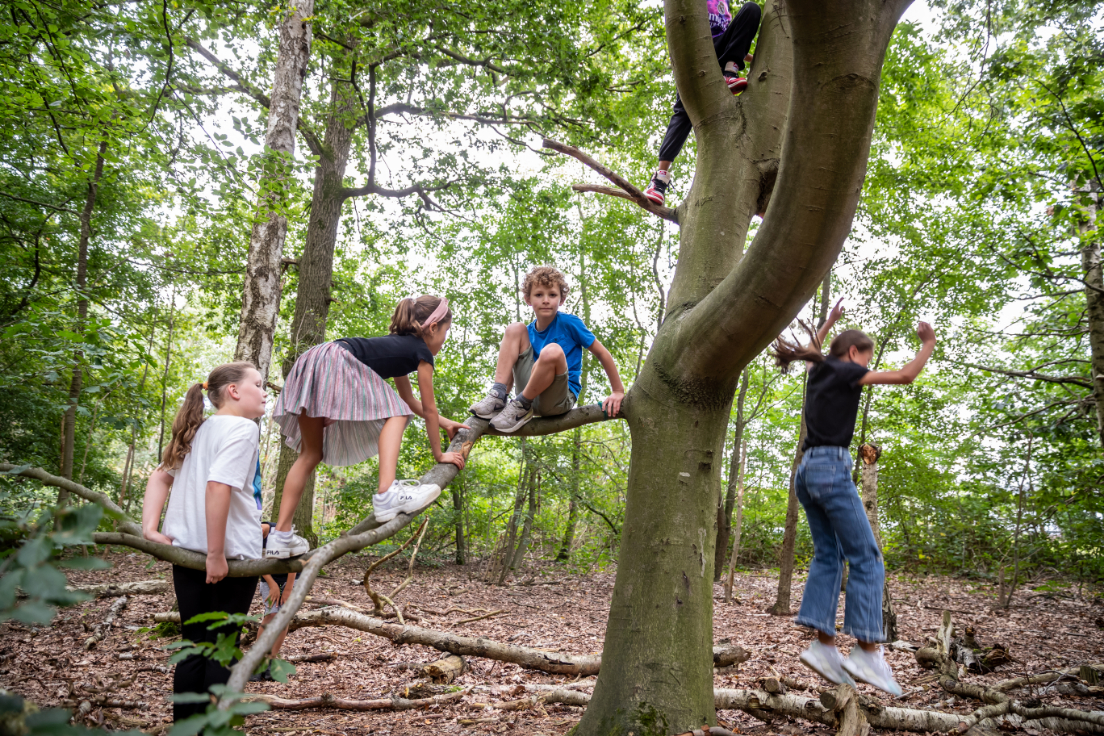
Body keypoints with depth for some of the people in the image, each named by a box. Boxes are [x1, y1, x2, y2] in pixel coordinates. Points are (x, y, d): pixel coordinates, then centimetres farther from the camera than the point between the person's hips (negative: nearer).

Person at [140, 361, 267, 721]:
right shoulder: (243, 428, -12)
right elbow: (218, 486, -24)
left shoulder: (199, 431, 16)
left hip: (186, 552, 8)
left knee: (195, 646, 15)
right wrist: (216, 553, -22)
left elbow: (160, 477, 15)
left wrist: (150, 527, 5)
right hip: (231, 555, -7)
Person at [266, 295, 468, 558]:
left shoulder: (400, 345, 31)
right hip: (337, 365, -9)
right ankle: (387, 495, -19)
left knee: (311, 455, 13)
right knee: (394, 413, 0)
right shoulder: (422, 352, 7)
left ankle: (281, 536, 11)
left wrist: (444, 422, 50)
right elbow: (429, 409, 11)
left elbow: (409, 400, 43)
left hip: (310, 362, 9)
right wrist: (439, 454, 21)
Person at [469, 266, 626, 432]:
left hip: (558, 400, -5)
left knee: (552, 351, -36)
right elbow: (514, 365, 17)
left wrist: (618, 392, -5)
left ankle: (521, 407, -17)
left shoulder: (569, 323, -6)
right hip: (529, 392, 5)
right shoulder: (527, 332, 9)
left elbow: (602, 354, -3)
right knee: (515, 329, -5)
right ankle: (497, 396, -16)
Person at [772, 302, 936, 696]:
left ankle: (824, 645, 1)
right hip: (831, 468, -9)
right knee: (866, 558, -5)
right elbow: (905, 375, -6)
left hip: (807, 471, 9)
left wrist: (830, 322, 49)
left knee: (827, 555, 7)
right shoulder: (845, 373, -5)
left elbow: (809, 352, 42)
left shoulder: (818, 372, 17)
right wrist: (928, 344, 9)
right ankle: (867, 648, -10)